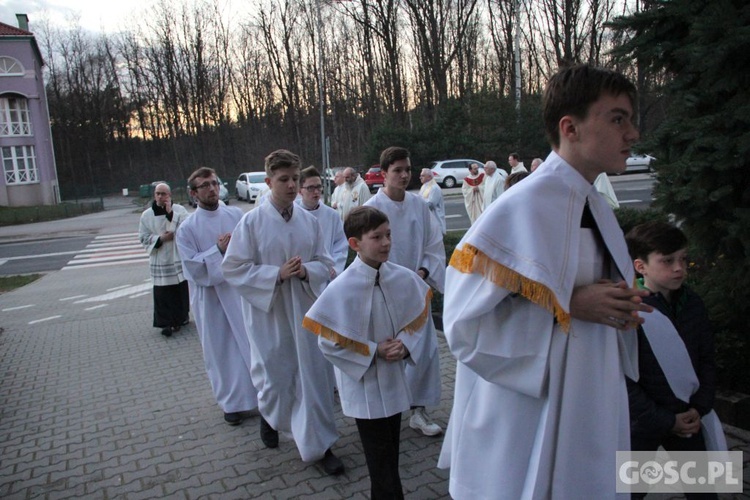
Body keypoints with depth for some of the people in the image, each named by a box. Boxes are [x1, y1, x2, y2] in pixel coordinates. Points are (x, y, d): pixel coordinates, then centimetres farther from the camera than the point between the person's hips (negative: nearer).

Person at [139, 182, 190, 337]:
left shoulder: (179, 210, -1)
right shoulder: (147, 215, 2)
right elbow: (143, 237, 3)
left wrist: (170, 213, -17)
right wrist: (160, 239, -13)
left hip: (179, 257, 0)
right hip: (160, 261, 0)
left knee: (182, 289, 8)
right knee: (163, 294, -2)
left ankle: (182, 316, 29)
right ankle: (166, 323, 8)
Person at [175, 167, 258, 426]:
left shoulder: (237, 215, 1)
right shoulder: (187, 228, -5)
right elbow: (192, 268, -10)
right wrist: (218, 250, -18)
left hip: (243, 290, 2)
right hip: (212, 297, -2)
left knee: (253, 343, 8)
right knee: (221, 350, 9)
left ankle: (262, 393, 28)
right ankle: (233, 402, 27)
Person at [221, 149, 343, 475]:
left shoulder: (309, 221, 0)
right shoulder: (252, 222, -9)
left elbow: (325, 263, 6)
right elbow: (233, 268, -9)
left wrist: (306, 271, -16)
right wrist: (276, 274, -19)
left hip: (306, 311, 3)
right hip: (269, 313, -2)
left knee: (314, 376, 5)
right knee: (275, 376, 10)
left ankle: (319, 445, 21)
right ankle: (269, 415, 46)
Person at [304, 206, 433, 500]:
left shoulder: (405, 278, -9)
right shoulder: (341, 289, -21)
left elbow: (419, 317, 5)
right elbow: (328, 341, -16)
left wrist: (405, 345, -12)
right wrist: (374, 352, -18)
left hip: (395, 378, 5)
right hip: (363, 382, -4)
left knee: (391, 448, 20)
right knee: (380, 454, 9)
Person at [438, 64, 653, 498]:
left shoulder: (595, 207, 5)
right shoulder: (524, 206, -22)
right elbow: (464, 312, -23)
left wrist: (617, 305, -3)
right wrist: (569, 305, -25)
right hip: (530, 404, -8)